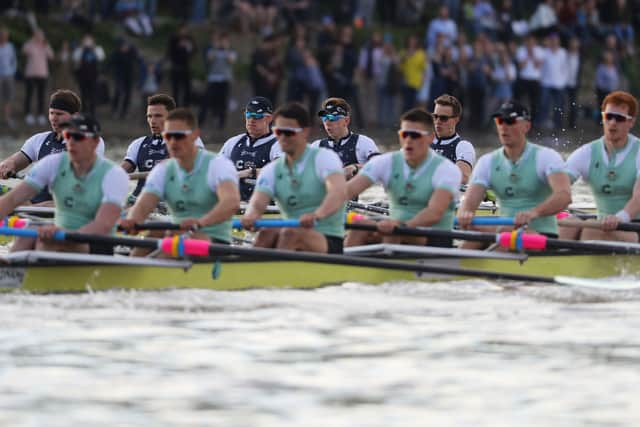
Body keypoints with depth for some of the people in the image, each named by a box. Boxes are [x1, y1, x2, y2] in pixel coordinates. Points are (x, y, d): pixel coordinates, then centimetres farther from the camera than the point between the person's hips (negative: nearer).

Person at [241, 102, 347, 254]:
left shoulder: (323, 157, -3)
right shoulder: (271, 170, 12)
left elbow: (339, 192, -23)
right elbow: (258, 201, -7)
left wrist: (317, 215, -45)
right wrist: (250, 215, -35)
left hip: (330, 242, -4)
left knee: (291, 234, -34)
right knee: (267, 233, -27)